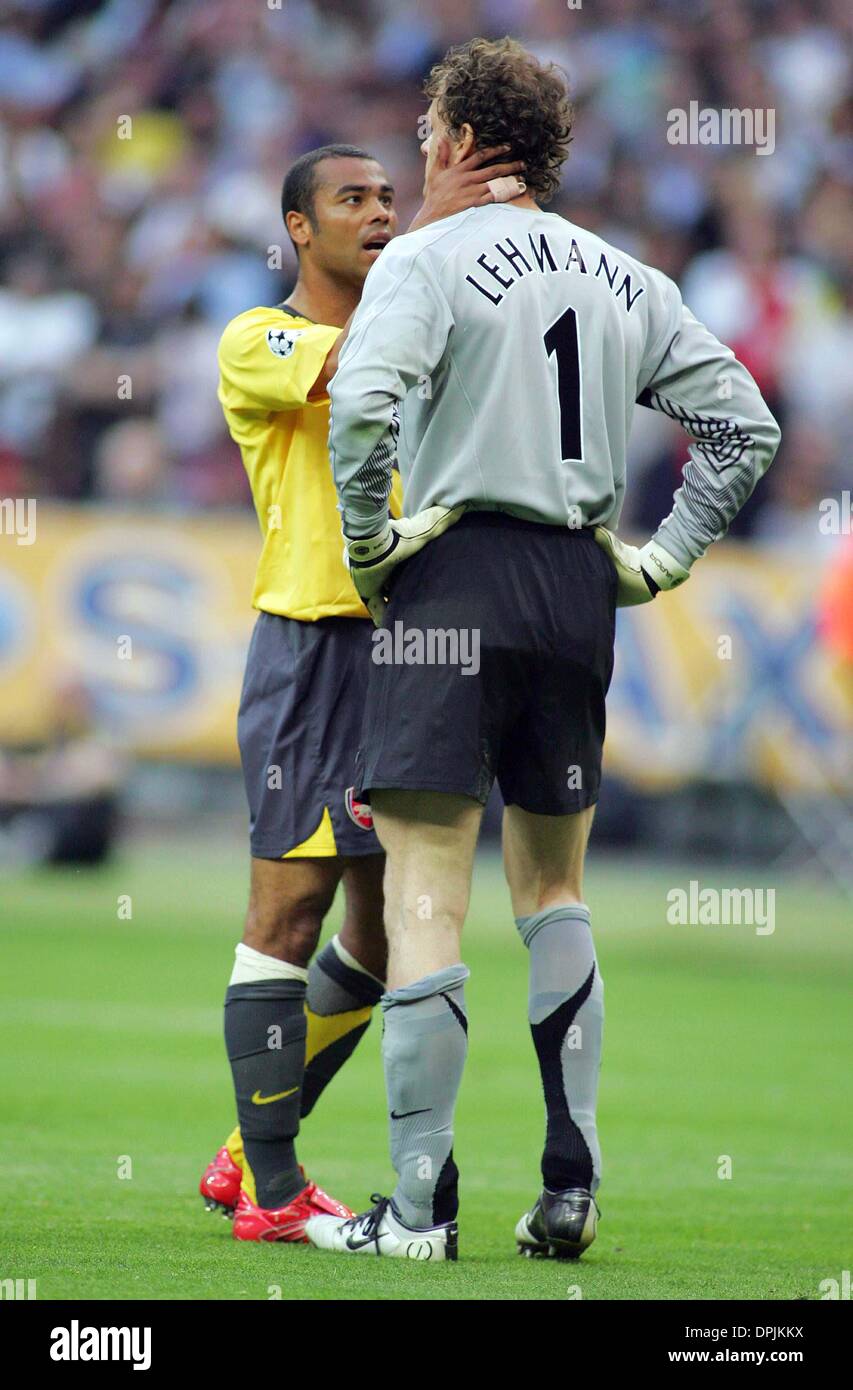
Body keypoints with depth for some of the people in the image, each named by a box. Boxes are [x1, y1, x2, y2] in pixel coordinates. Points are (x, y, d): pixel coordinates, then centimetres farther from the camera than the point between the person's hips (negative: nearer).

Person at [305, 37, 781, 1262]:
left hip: (455, 577, -6)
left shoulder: (430, 259, -4)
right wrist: (666, 558, 14)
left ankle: (421, 1206, -10)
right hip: (580, 592, 6)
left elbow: (363, 400, -21)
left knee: (425, 894, -6)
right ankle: (571, 1185, 11)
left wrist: (367, 541, -8)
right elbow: (743, 422, 14)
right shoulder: (627, 281, 14)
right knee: (552, 892, 17)